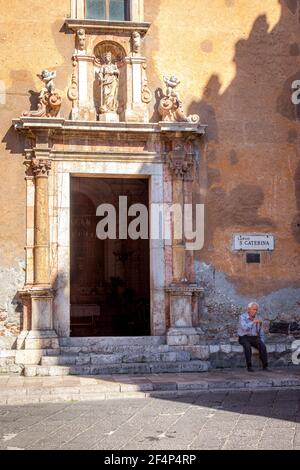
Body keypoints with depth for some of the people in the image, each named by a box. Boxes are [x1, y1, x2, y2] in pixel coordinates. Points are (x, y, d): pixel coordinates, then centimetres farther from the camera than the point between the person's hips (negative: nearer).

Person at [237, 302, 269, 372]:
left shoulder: (258, 320, 11)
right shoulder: (243, 317, -4)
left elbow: (261, 334, 16)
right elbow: (245, 328, -23)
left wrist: (262, 342, 1)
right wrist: (253, 322, -21)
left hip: (254, 338, 4)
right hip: (244, 338, -4)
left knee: (262, 346, -27)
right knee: (247, 346, -37)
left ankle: (265, 366, -26)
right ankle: (249, 366, -31)